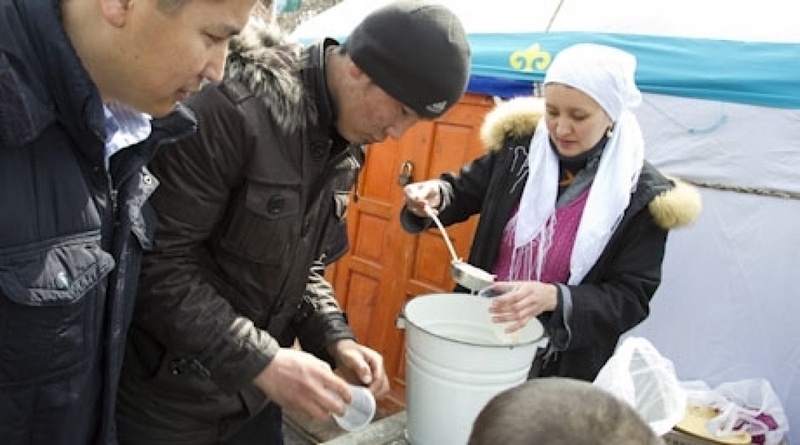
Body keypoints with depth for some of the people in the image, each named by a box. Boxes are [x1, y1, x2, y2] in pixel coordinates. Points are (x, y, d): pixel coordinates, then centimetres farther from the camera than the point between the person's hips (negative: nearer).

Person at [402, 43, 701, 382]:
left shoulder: (641, 194, -15)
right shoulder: (521, 147, -7)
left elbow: (631, 298, -14)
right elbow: (464, 191, 7)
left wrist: (554, 298, -30)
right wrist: (436, 195, -17)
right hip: (481, 333, 3)